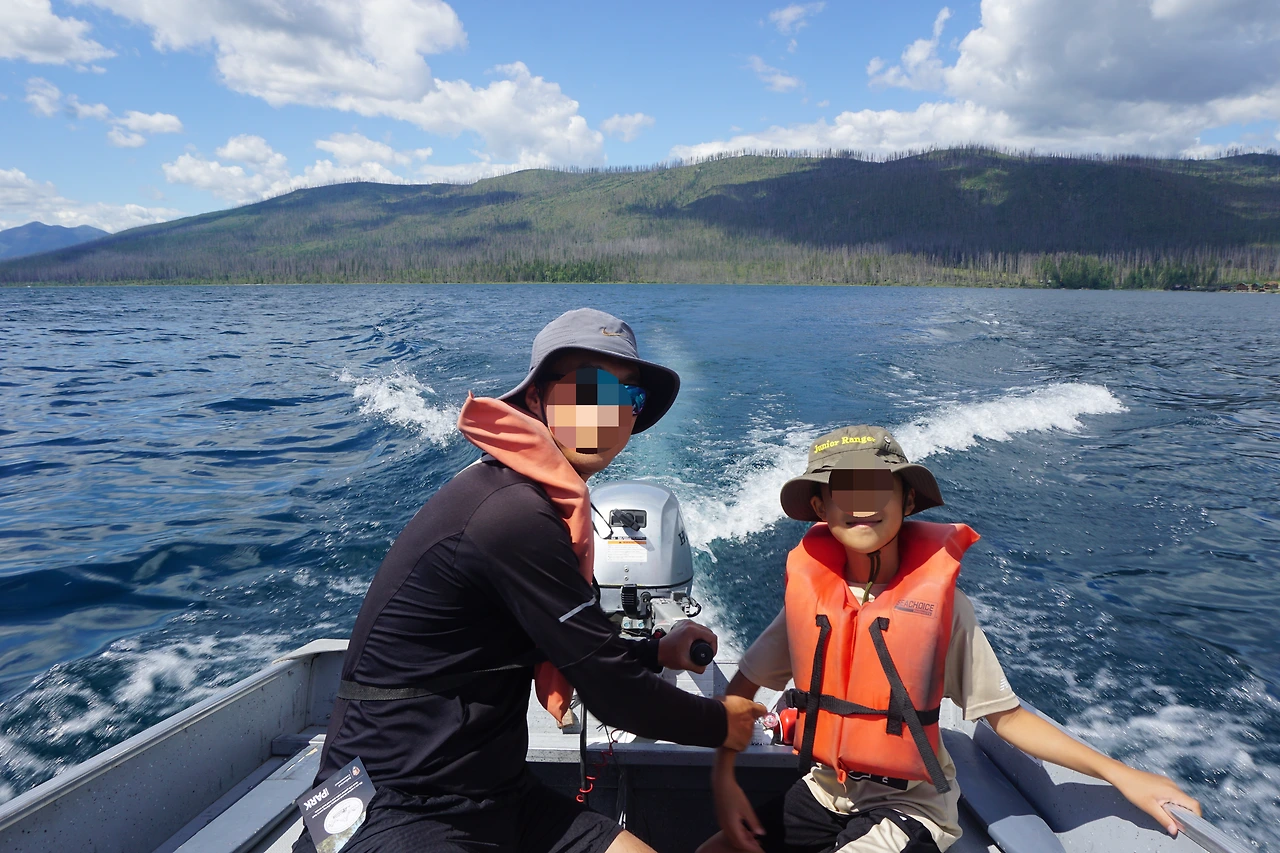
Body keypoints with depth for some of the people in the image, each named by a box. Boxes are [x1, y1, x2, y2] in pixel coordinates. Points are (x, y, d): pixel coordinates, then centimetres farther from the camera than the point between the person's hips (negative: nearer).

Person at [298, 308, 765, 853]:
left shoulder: (536, 498, 7)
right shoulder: (512, 514, -24)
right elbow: (611, 691, -18)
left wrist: (657, 652, 24)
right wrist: (720, 724, -2)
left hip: (491, 795, 9)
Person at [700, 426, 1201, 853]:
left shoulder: (939, 599, -17)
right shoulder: (809, 590, -9)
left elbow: (1005, 715, -9)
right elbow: (743, 686, 1)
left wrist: (1118, 773, -16)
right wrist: (724, 780, -7)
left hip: (905, 806, -3)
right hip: (822, 791, 4)